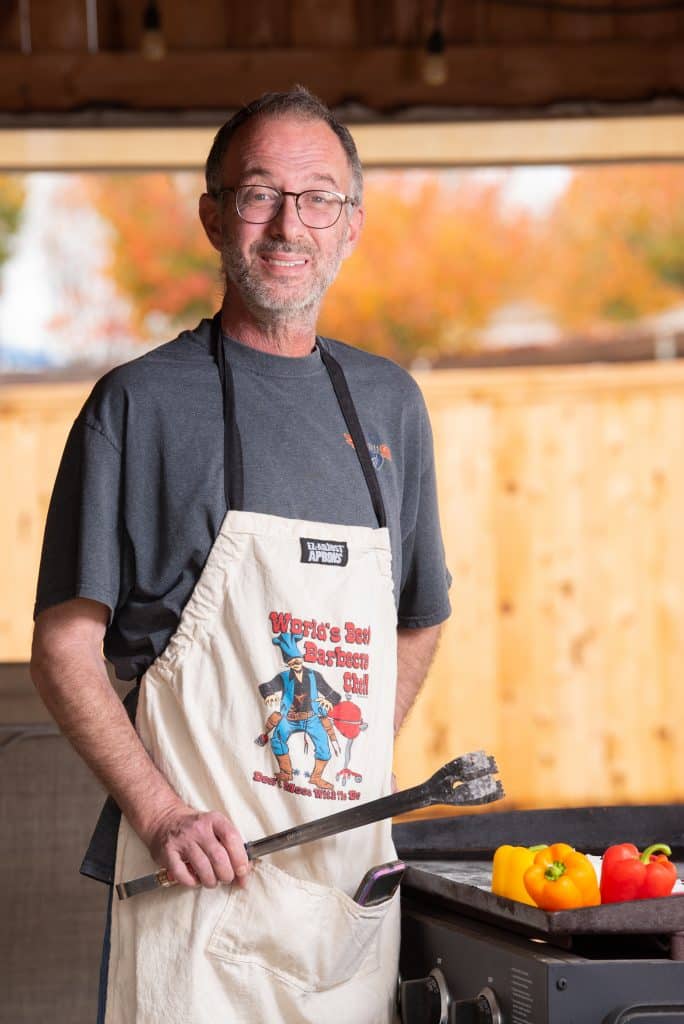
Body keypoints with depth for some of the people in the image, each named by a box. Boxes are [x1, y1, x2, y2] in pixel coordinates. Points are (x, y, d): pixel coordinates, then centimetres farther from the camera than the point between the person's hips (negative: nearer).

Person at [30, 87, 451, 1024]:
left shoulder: (388, 403, 13)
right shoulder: (142, 401, -1)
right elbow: (63, 646, -4)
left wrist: (357, 770, 11)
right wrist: (160, 810, -15)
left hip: (352, 870, 5)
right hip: (200, 871, -4)